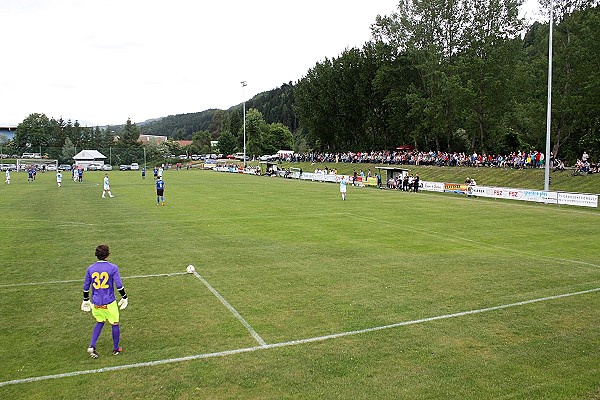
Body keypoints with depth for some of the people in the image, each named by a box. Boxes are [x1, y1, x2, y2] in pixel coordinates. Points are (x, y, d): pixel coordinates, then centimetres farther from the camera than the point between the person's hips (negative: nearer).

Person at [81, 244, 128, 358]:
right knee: (115, 324, 12)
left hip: (96, 303, 4)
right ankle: (116, 349, 22)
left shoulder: (90, 269, 0)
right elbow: (119, 285, -12)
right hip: (109, 302, -4)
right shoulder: (113, 268, -12)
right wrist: (124, 297, 1)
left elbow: (86, 286, 7)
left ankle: (92, 346, 12)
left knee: (100, 322, 24)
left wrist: (86, 300, 19)